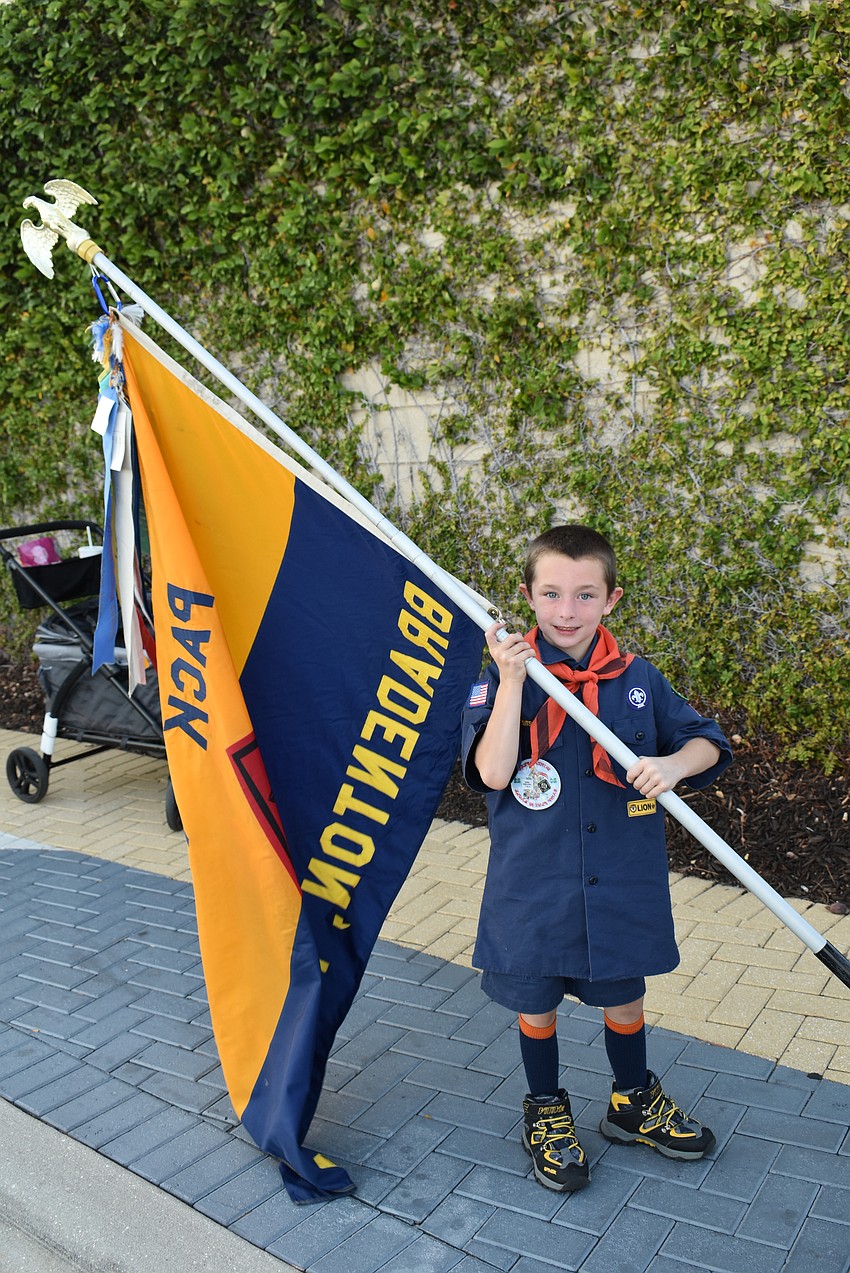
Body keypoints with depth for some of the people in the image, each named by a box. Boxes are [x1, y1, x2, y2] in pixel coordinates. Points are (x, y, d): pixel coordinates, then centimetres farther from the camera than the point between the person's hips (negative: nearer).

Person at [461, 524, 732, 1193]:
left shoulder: (637, 679, -2)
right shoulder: (503, 680, -9)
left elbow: (708, 741, 3)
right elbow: (493, 773, -20)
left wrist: (674, 764, -19)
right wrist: (512, 679, -27)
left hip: (622, 881, 2)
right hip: (534, 883, -2)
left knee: (624, 997, 19)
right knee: (537, 1003, 15)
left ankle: (634, 1101, 46)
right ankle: (546, 1112, 40)